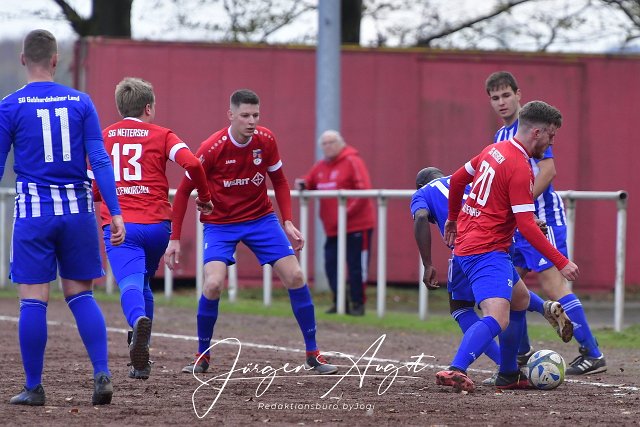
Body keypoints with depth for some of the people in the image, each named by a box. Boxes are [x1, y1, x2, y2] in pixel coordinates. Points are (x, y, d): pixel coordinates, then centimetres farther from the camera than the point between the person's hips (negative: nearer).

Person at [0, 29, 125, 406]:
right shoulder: (80, 102, 3)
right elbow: (100, 160, -1)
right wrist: (115, 212, -1)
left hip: (34, 212, -2)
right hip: (78, 211, 2)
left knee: (33, 300, 1)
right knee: (81, 295, 11)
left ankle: (34, 388, 4)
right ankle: (102, 373, -2)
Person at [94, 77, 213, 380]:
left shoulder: (103, 137, 14)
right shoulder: (161, 136, 9)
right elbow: (191, 163, -8)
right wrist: (204, 198, 7)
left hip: (118, 226, -1)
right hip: (156, 224, 1)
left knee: (130, 283, -16)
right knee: (143, 283, 21)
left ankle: (139, 320, -51)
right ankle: (140, 361, 16)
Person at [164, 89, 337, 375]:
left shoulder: (266, 140, -10)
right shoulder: (212, 148, -20)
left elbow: (279, 181, 6)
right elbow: (184, 191, -10)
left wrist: (288, 223, -4)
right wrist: (175, 238, -11)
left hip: (261, 218, 3)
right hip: (220, 223, -3)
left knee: (295, 277, -6)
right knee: (213, 284, -22)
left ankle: (313, 353, 7)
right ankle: (202, 356, 0)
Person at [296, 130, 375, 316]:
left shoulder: (352, 162, -8)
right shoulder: (320, 167, 13)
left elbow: (364, 191, -15)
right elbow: (309, 184, 22)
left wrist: (348, 211, -20)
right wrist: (302, 184, -2)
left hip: (356, 226, -7)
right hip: (332, 229, 7)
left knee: (357, 266, -3)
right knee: (331, 265, 5)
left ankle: (358, 304, 5)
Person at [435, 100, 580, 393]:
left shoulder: (495, 150, 11)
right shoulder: (520, 169, -16)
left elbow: (457, 179, 24)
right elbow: (527, 227, -20)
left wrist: (453, 219, 38)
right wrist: (561, 262, -16)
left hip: (466, 242, 11)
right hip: (487, 251, -11)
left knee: (520, 300, 27)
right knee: (498, 319, -24)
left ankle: (509, 375, 31)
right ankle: (456, 371, -42)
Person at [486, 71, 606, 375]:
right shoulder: (500, 136, 16)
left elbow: (547, 170, -21)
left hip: (542, 216, -9)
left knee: (552, 285, -14)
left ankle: (593, 355, -12)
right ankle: (523, 353, 25)